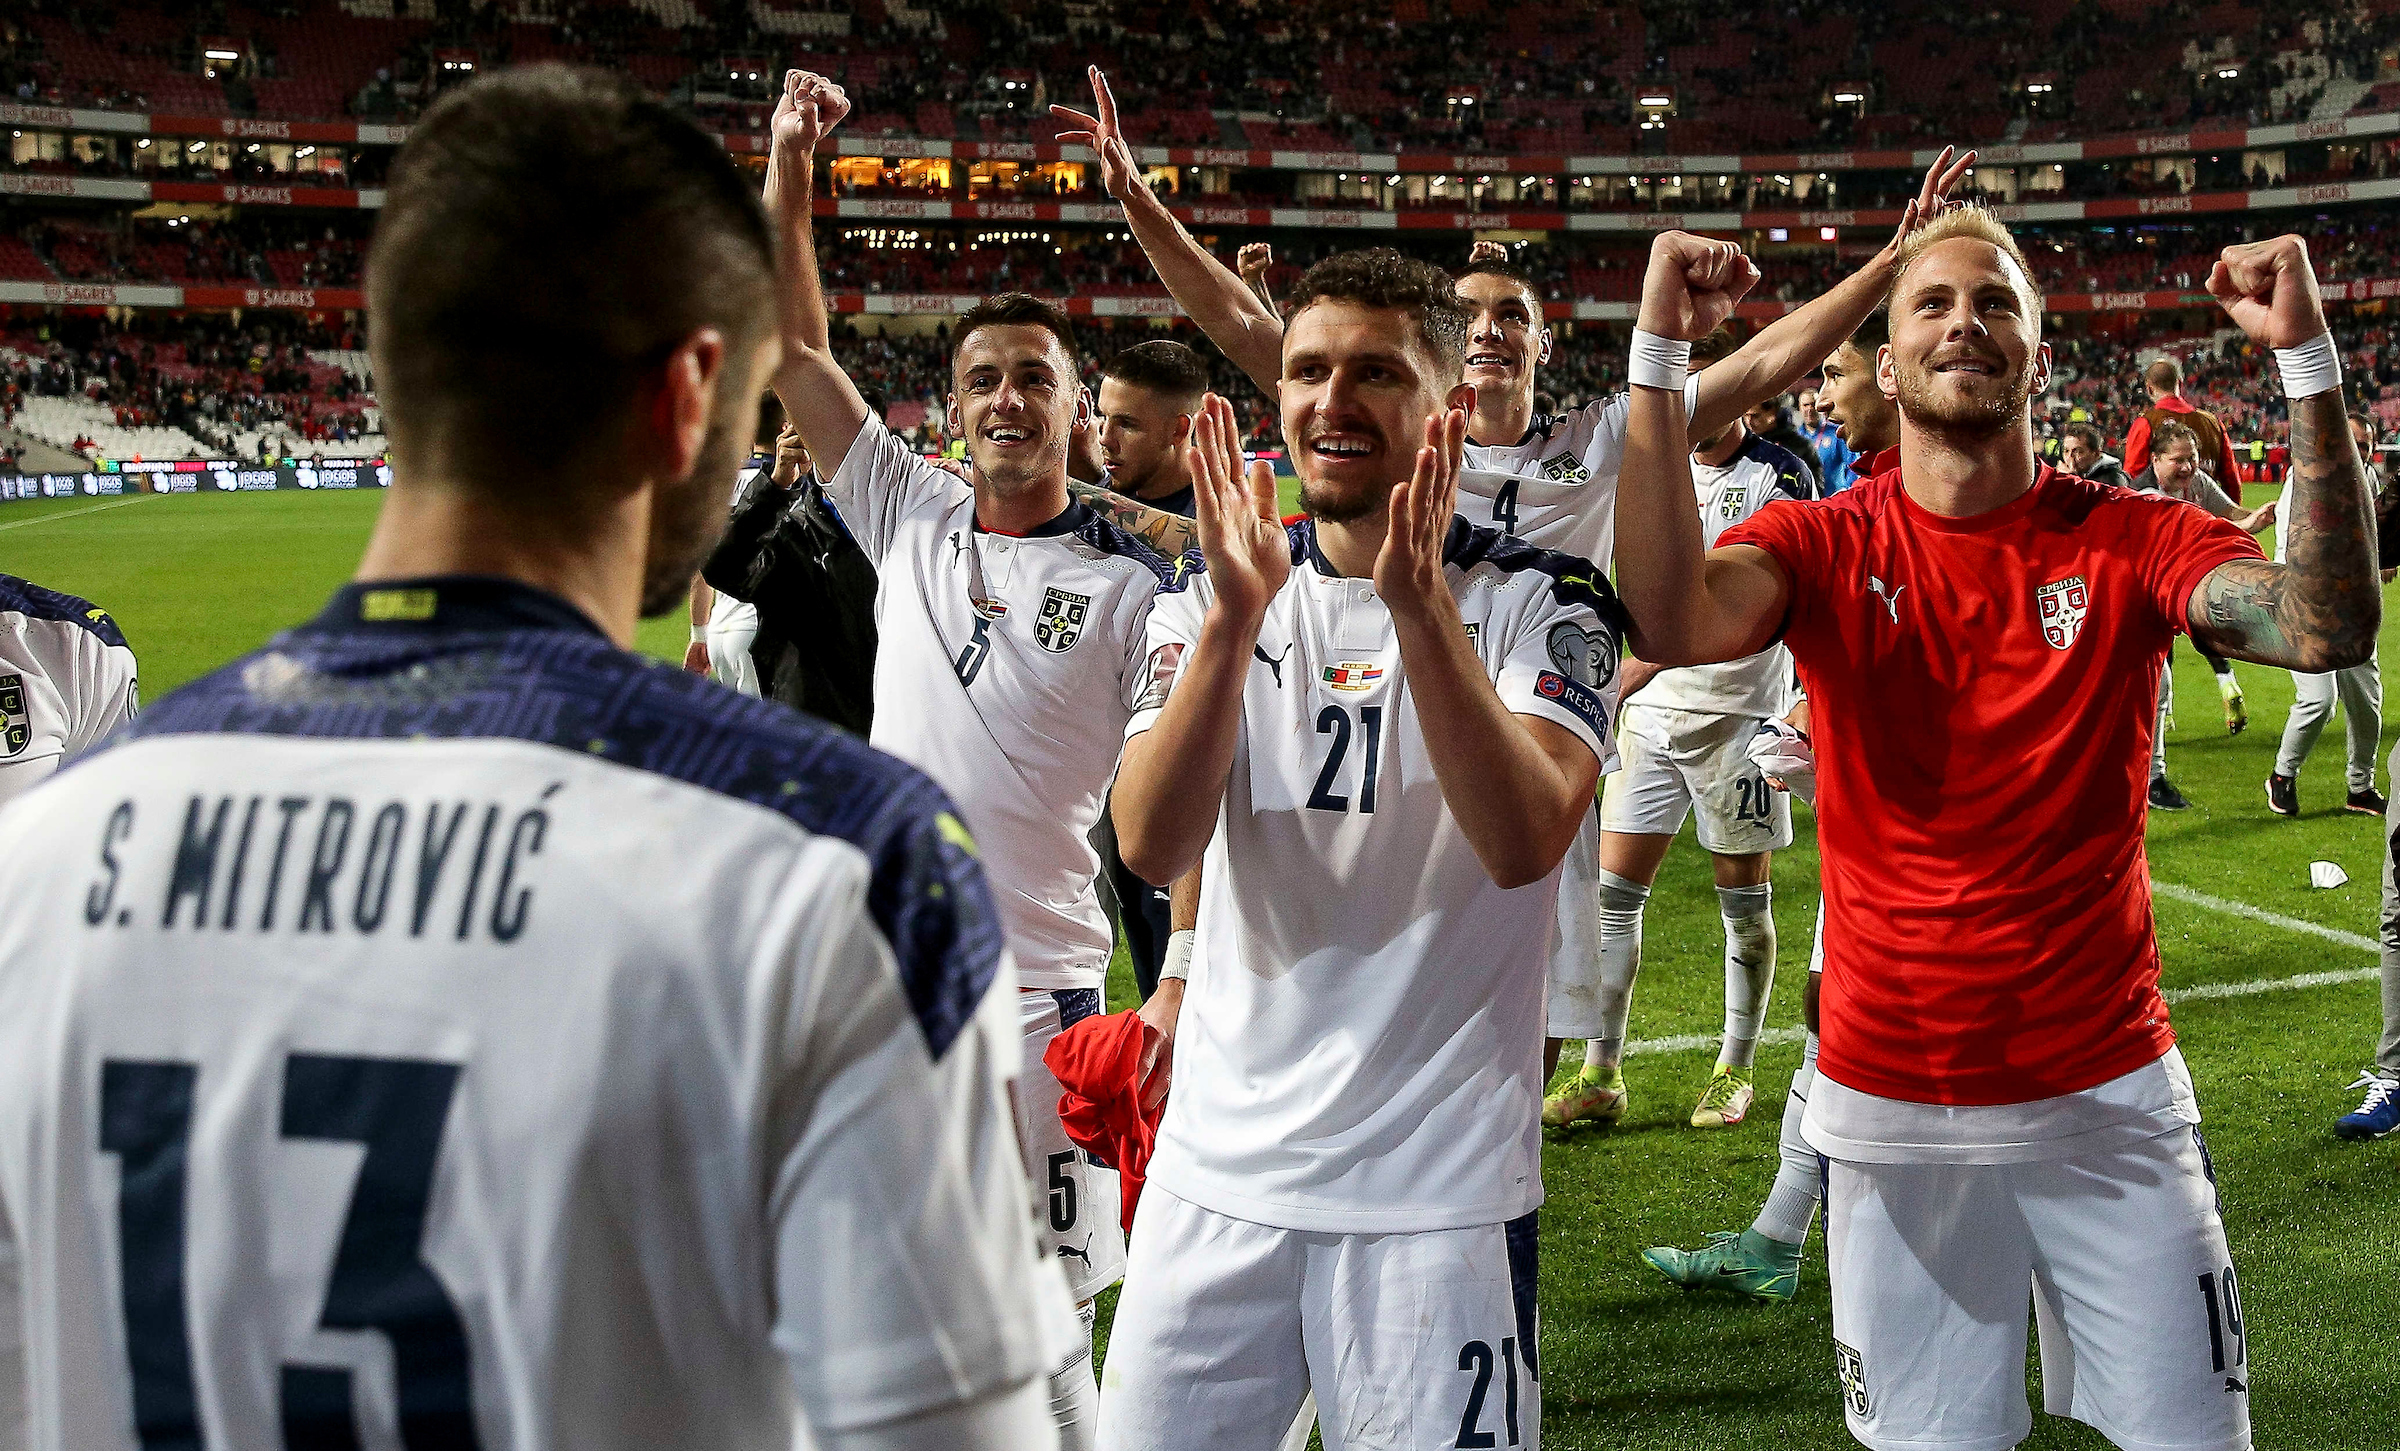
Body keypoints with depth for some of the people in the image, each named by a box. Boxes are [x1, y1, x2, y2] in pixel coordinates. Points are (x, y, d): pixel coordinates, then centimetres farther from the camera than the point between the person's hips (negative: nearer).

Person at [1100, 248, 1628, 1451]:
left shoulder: (1538, 601, -4)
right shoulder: (1212, 598, 4)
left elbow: (1524, 842, -21)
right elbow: (1153, 847, -10)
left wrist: (1418, 602, -28)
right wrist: (1234, 617, -22)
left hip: (1440, 1183, -3)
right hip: (1219, 1166, 3)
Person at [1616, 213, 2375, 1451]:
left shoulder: (2132, 544, -3)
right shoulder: (1822, 548, -4)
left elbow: (2330, 627, -20)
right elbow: (1674, 623, -25)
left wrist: (2307, 359, -25)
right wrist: (1658, 351, -28)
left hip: (2110, 1092, 1)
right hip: (1894, 1107, 0)